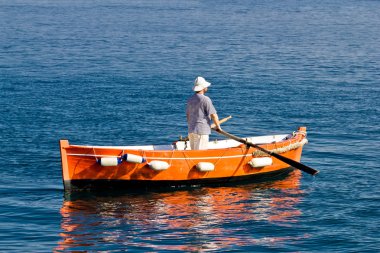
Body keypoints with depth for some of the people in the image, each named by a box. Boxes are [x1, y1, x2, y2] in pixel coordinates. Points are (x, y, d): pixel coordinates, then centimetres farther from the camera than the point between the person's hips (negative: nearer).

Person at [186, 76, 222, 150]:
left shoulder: (190, 99, 10)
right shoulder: (205, 99, -13)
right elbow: (213, 115, -13)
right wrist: (218, 126, 2)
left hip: (191, 130, 8)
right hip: (202, 131, -8)